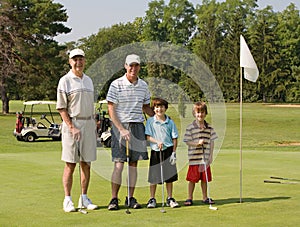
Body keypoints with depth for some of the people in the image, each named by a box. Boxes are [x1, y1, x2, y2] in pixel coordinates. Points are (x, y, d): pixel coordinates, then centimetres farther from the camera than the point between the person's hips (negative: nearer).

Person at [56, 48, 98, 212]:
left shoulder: (88, 80, 15)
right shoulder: (65, 81, -4)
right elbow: (61, 108, -8)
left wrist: (94, 125, 14)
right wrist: (72, 128, -16)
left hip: (89, 124, 6)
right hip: (72, 124, -6)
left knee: (86, 163, 7)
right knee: (70, 164, -2)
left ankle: (84, 198, 14)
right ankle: (68, 200, 3)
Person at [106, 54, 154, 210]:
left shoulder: (143, 86, 9)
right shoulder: (116, 85, -6)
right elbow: (111, 110, -8)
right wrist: (122, 130, -16)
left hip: (138, 126, 5)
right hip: (120, 126, -4)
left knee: (134, 163, 6)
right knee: (119, 163, -7)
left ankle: (130, 198, 12)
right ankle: (114, 199, -1)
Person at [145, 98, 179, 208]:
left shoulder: (170, 122, 3)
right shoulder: (150, 121, -1)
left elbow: (174, 138, 5)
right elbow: (148, 136, -3)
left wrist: (174, 152, -2)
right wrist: (157, 142, -20)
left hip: (168, 150, 1)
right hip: (155, 151, -1)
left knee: (169, 176, 5)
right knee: (153, 177, 3)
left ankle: (170, 199, 16)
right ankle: (152, 199, 14)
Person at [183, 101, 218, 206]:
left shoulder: (209, 128, 6)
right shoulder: (190, 128, -4)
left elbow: (211, 142, 9)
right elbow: (187, 141, -4)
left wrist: (211, 156, 4)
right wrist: (197, 143, -19)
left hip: (205, 158, 3)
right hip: (194, 158, -3)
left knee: (205, 179, 11)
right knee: (192, 179, 2)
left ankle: (205, 197, 23)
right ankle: (190, 198, 13)